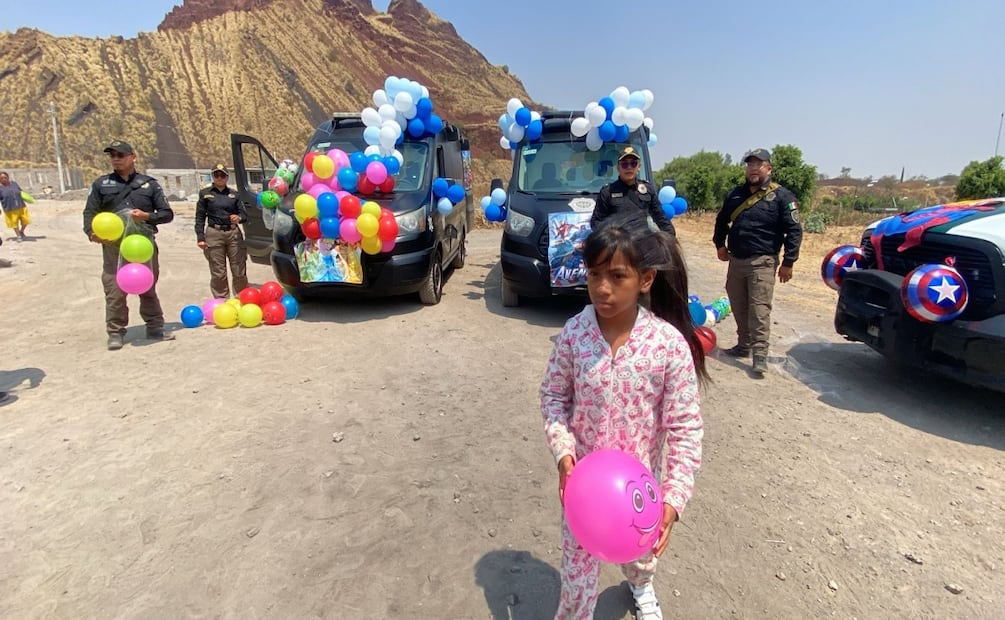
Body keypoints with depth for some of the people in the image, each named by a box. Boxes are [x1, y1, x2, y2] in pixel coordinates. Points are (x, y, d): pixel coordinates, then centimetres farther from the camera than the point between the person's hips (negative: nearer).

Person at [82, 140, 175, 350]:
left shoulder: (149, 183, 9)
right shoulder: (101, 184, 9)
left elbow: (167, 213, 7)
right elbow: (90, 212, 7)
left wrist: (148, 216, -12)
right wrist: (92, 232, -12)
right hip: (114, 246, 0)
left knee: (148, 288, 9)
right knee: (115, 290, -3)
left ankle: (155, 328, 19)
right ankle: (115, 333, 6)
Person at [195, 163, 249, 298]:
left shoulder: (233, 194, 10)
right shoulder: (205, 193, 5)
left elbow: (244, 214, 6)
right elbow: (200, 217, 3)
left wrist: (239, 218, -18)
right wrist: (200, 237, -6)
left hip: (234, 233, 2)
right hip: (214, 234, -1)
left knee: (239, 271, 4)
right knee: (218, 273, 2)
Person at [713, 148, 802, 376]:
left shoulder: (782, 196, -5)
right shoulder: (736, 194, 12)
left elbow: (794, 231, -7)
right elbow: (721, 221, 27)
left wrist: (788, 262, -11)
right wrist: (720, 244, 16)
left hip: (762, 262, -6)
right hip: (736, 261, 6)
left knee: (759, 309, -10)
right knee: (739, 307, 13)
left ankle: (760, 354, -8)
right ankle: (744, 345, 27)